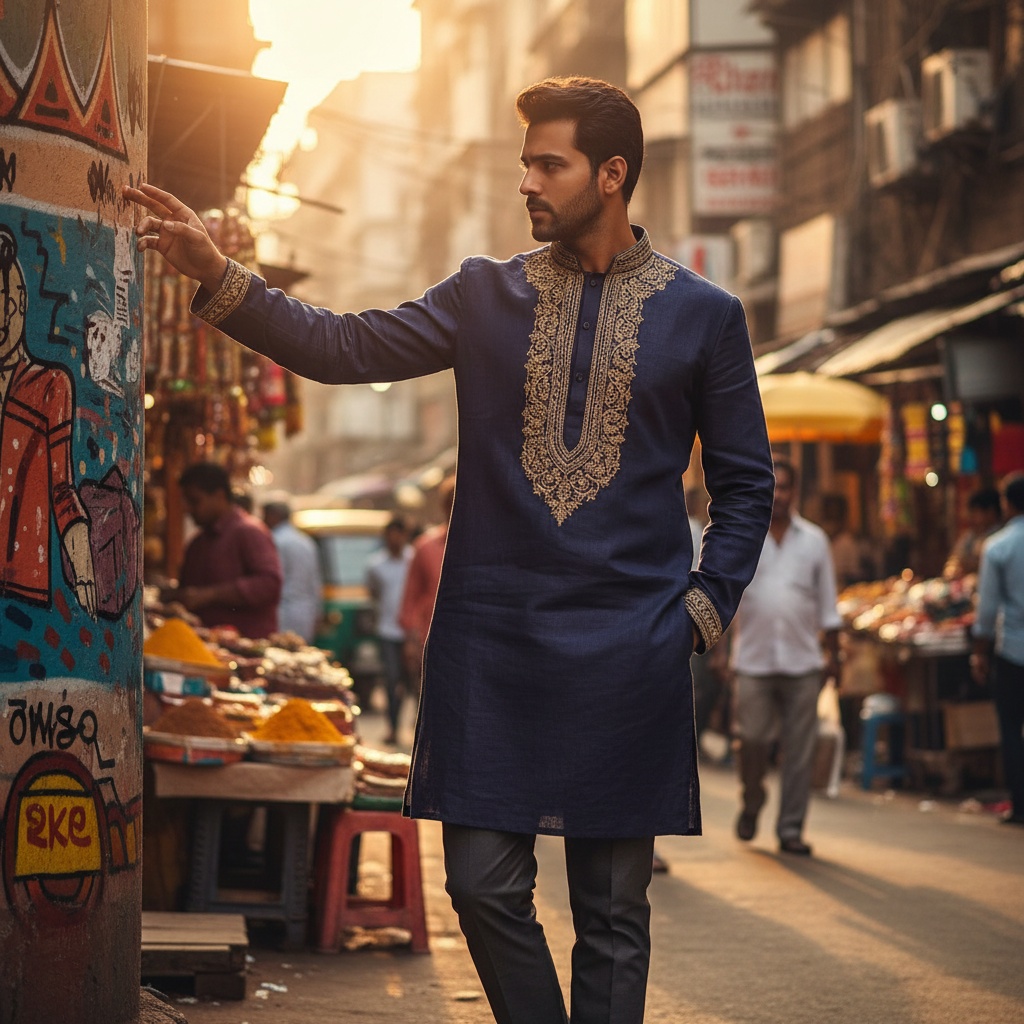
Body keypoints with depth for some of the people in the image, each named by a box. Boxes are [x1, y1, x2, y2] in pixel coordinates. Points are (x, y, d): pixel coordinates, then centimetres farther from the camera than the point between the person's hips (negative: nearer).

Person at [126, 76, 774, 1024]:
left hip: (627, 651, -1)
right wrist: (215, 274, -8)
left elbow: (744, 483, 11)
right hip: (490, 637, 2)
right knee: (483, 883, -1)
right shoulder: (486, 294, 9)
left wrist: (703, 608, 1)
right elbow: (346, 348, 2)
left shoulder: (703, 315, 5)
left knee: (612, 907, 2)